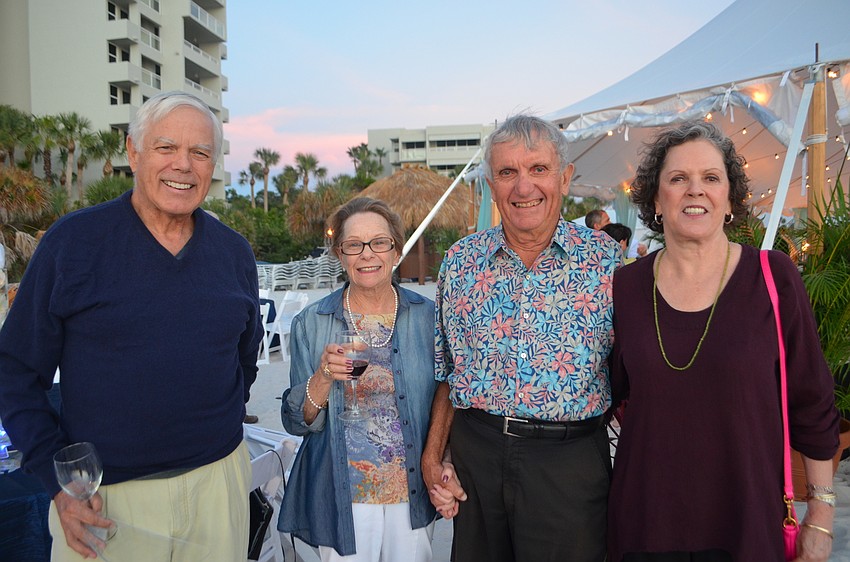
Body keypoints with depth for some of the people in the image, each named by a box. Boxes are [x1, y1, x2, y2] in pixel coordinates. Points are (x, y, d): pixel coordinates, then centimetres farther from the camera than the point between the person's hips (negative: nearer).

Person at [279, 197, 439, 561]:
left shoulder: (427, 316, -4)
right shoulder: (311, 323, -5)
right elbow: (295, 421, -5)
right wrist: (323, 379, -22)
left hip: (413, 493, 1)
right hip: (342, 497, -1)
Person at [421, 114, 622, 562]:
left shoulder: (608, 260, -5)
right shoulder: (460, 261, 3)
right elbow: (447, 372, 10)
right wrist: (432, 455, 4)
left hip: (569, 458, -2)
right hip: (473, 452, 3)